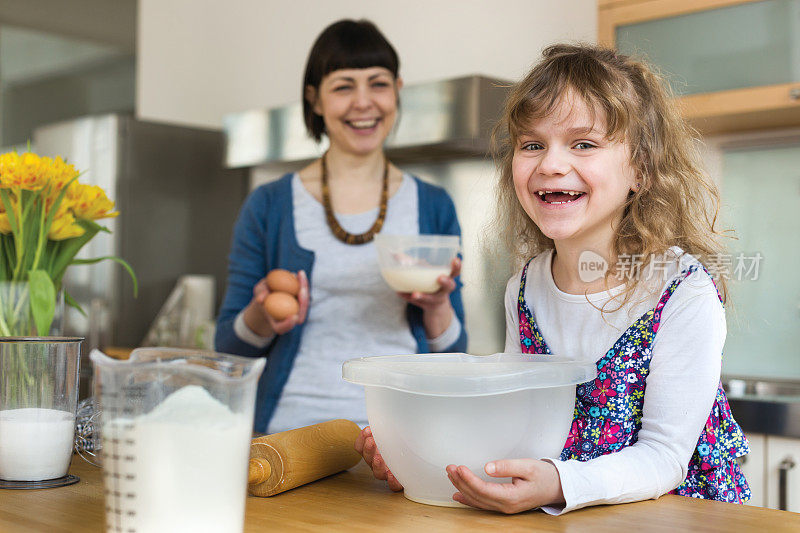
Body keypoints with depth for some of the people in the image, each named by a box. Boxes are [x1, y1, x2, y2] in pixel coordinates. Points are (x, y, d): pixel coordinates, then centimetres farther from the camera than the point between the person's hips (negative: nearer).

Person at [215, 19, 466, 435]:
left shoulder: (433, 207, 9)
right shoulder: (269, 206, 6)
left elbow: (453, 357, 11)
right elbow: (227, 347, 9)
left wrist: (437, 306, -8)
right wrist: (263, 318, -11)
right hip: (293, 427, -1)